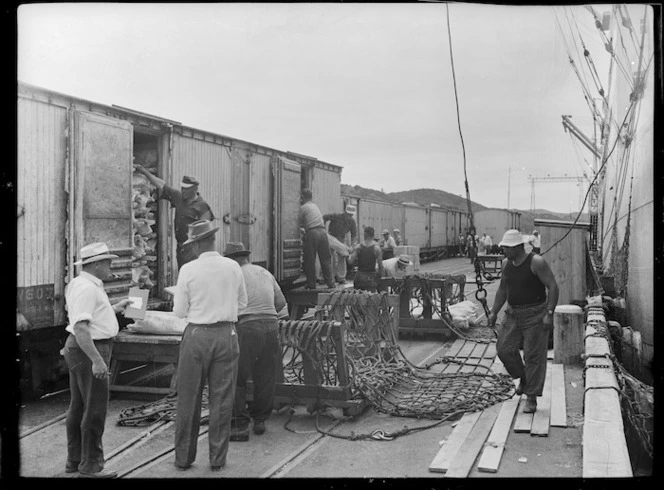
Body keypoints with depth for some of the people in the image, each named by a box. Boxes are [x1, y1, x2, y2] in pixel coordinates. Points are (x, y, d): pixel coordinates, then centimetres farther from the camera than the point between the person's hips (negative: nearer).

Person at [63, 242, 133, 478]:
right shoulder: (87, 288, -20)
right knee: (95, 408, -3)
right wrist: (97, 360, -29)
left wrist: (114, 308, 25)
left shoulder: (78, 284, 12)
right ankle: (90, 465, 4)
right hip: (89, 351, -11)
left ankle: (74, 460, 25)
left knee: (79, 406, 16)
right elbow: (80, 327, -27)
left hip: (78, 349, 11)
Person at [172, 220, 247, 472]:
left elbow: (180, 311, -2)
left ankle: (183, 457, 19)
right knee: (221, 399, 8)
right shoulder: (233, 267, -1)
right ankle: (217, 458, 15)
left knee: (189, 398, 10)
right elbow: (242, 302, 11)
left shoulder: (188, 270, -9)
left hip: (197, 335, -1)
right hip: (226, 335, 2)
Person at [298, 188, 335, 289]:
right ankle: (331, 283, 4)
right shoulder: (315, 206, 22)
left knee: (310, 261, 3)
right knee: (326, 259, 7)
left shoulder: (303, 207, 4)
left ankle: (311, 285, 5)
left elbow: (299, 224, 8)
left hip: (311, 233, -5)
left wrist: (303, 227, 30)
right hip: (323, 231, 5)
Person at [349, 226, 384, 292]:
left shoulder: (358, 247, -3)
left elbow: (351, 261, -8)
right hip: (371, 277, -2)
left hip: (359, 276, 2)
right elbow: (380, 265, -7)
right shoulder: (377, 248, -8)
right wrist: (382, 276, 3)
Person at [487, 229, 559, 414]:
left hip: (535, 315, -6)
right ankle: (523, 378, 26)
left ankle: (531, 398, 5)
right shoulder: (506, 264, 6)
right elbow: (502, 289, 17)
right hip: (513, 314, 6)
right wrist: (494, 312, 11)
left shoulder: (536, 262, -15)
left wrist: (549, 314, -21)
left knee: (534, 356, -4)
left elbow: (553, 287, -15)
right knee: (504, 349, 0)